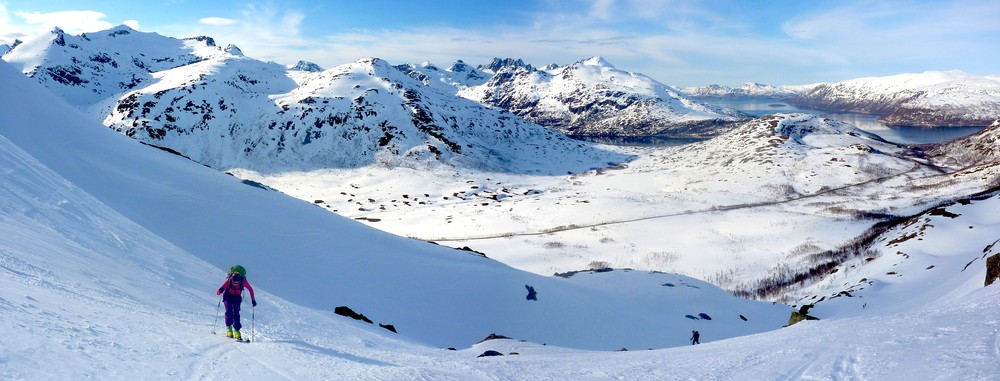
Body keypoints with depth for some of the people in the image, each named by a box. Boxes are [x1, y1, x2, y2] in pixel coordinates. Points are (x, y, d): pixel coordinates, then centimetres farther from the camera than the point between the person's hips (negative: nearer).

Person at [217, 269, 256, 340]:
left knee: (236, 313, -12)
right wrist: (220, 291, -57)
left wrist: (253, 299, -16)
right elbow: (218, 292, -34)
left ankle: (236, 330, -8)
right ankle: (229, 328, -4)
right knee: (229, 311, -17)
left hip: (237, 297, 0)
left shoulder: (243, 281, -31)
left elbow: (250, 289, -16)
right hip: (228, 296, 0)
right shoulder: (229, 281, -32)